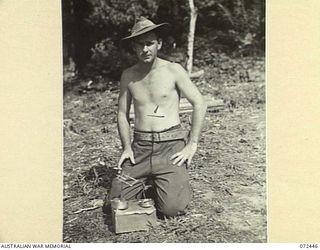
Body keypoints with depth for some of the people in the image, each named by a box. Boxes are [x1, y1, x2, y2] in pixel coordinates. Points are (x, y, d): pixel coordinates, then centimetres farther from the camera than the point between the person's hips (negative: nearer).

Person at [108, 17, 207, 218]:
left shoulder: (173, 70, -4)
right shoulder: (128, 76, 7)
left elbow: (200, 104, -4)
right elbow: (122, 114, 14)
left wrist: (192, 145, -8)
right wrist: (127, 147, 1)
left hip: (171, 144, -3)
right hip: (140, 147, 4)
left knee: (172, 208, -16)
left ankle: (177, 182, 17)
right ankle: (146, 181, 23)